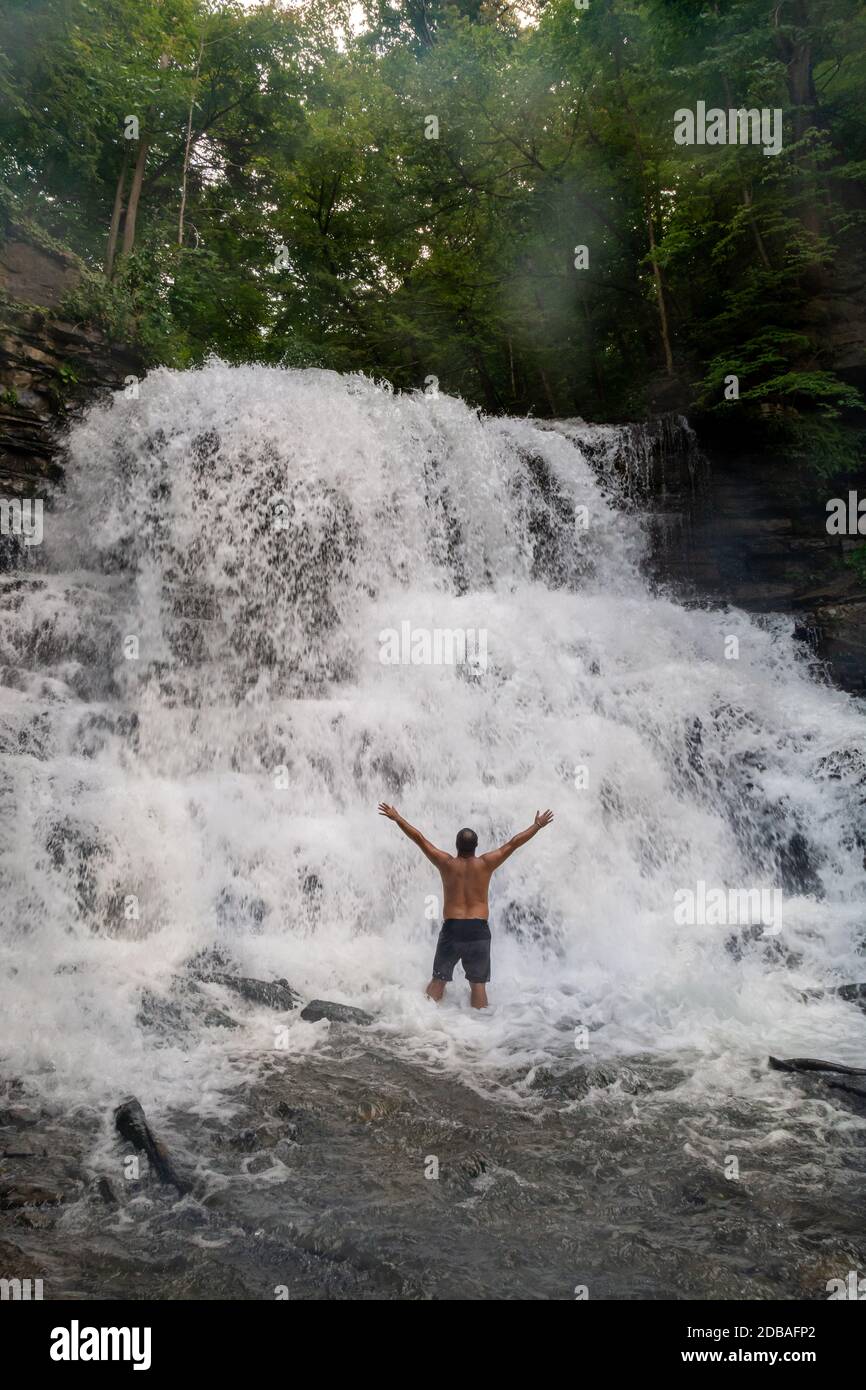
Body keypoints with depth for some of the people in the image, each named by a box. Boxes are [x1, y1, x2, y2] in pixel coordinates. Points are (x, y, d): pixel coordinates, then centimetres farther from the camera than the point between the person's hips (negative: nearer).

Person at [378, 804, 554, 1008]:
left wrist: (396, 818, 12)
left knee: (439, 979, 9)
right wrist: (538, 825, 14)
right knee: (478, 982, 5)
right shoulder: (486, 864, -1)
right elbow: (514, 842, 5)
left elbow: (418, 838, 4)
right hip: (478, 929, 0)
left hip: (451, 928, 0)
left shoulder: (446, 863, 0)